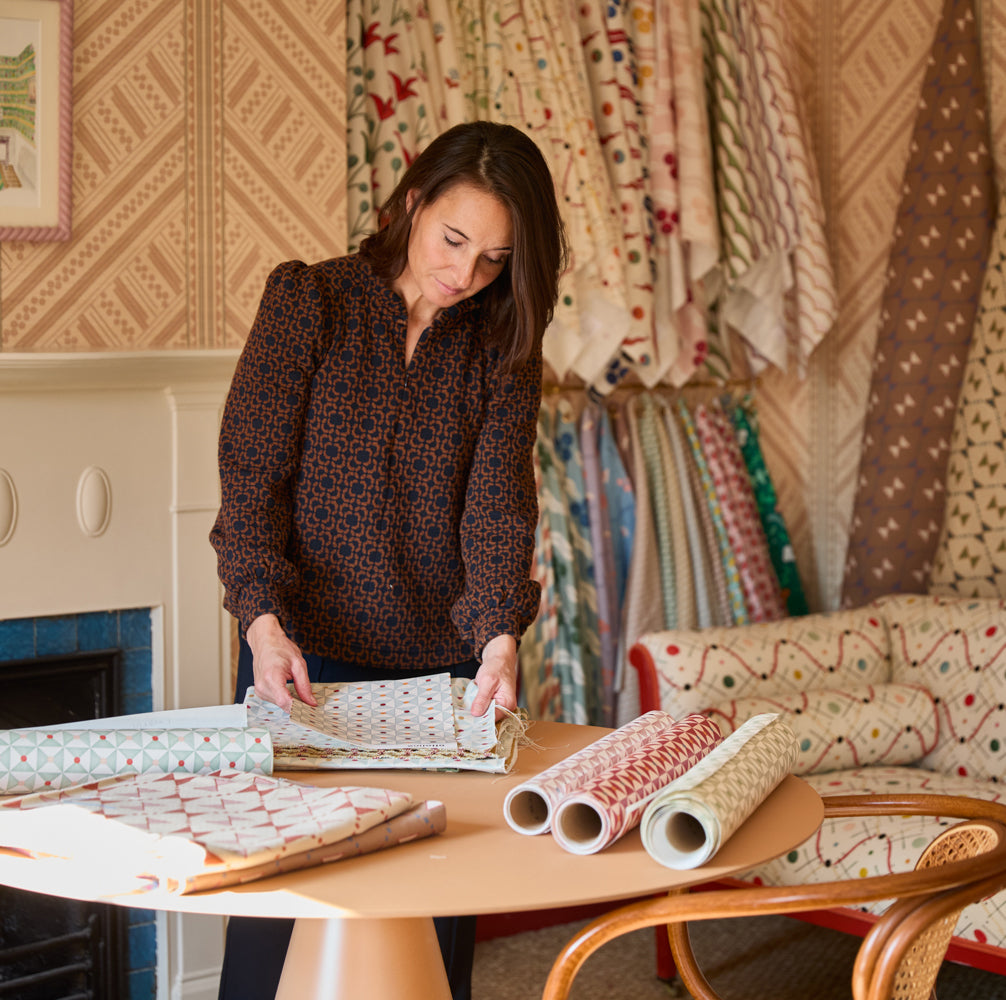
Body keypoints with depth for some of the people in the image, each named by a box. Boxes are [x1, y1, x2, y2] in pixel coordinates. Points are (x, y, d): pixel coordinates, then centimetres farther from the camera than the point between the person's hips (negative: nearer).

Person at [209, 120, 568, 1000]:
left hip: (443, 665, 2)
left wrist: (500, 635, -23)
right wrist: (264, 619, -22)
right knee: (276, 918, 4)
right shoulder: (306, 301, -2)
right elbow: (251, 473, -8)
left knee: (439, 925, 7)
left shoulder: (502, 348, 5)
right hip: (304, 657, -2)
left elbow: (499, 500, -7)